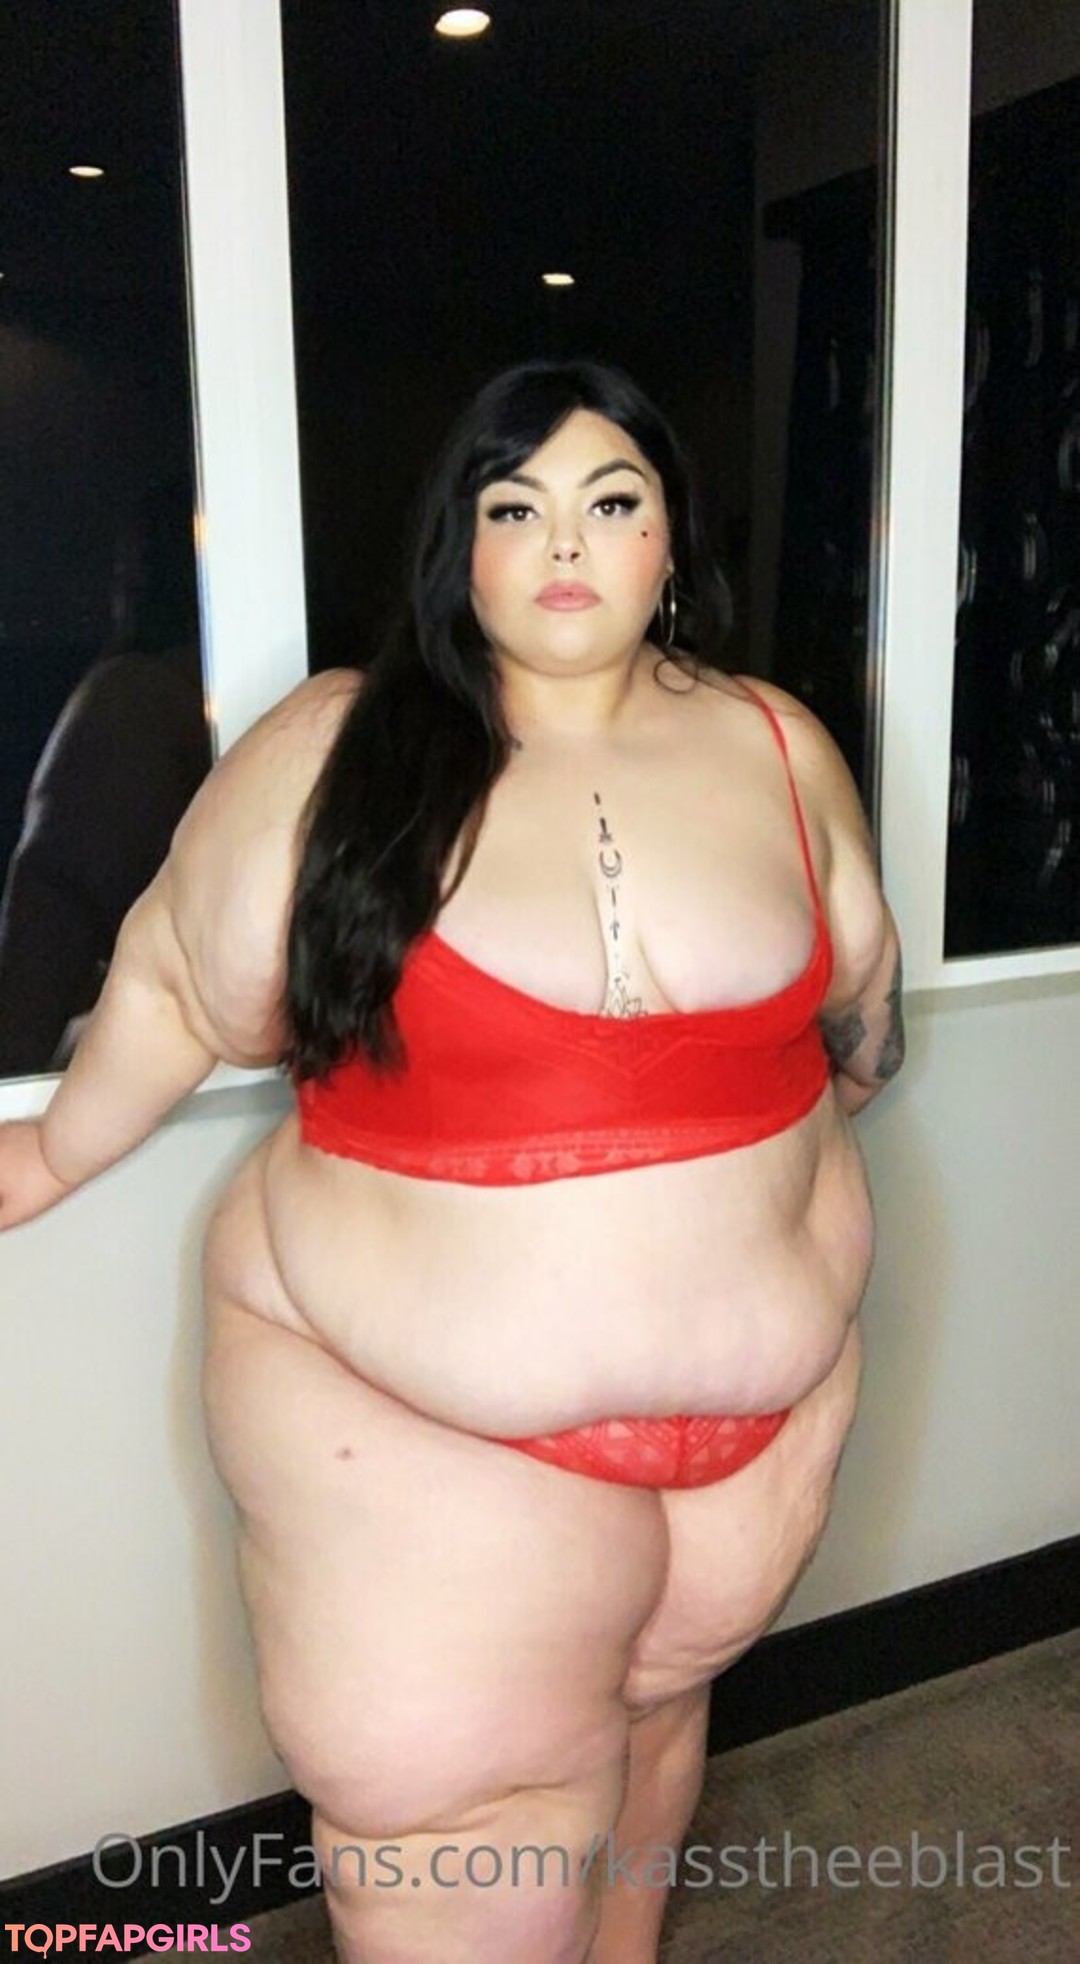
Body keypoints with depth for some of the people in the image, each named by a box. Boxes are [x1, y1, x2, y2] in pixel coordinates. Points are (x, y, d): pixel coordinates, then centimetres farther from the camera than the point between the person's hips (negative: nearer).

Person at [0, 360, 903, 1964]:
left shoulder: (777, 748, -1)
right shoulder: (335, 751, -10)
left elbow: (858, 999, 15)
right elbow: (177, 986, 2)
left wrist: (789, 1163, 27)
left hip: (761, 1396, 4)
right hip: (414, 1417, -3)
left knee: (654, 1715, 25)